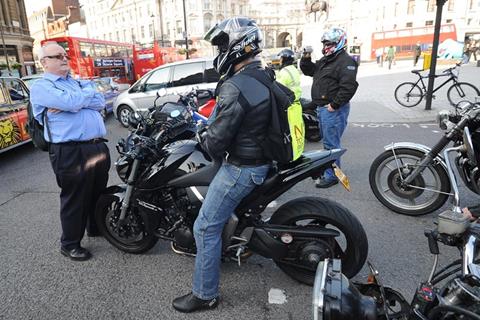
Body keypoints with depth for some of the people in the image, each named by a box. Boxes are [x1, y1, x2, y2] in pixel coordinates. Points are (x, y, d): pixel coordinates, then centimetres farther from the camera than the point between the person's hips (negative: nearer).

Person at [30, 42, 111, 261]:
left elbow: (100, 103, 4)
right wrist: (88, 91, 1)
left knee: (99, 193, 20)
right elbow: (72, 103, -19)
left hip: (98, 147, 7)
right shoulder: (41, 87, -2)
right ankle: (69, 244, 21)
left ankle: (96, 228, 42)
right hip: (71, 152, -7)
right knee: (75, 200, 3)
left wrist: (72, 102, -11)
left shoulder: (77, 82, 20)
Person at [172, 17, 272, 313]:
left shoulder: (235, 87, -25)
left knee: (206, 228, 1)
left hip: (240, 168, -10)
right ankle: (220, 249, 50)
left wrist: (203, 137, -1)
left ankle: (205, 295, 16)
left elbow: (217, 141, -24)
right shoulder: (265, 78, 6)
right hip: (261, 160, 10)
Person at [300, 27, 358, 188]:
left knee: (331, 143, -6)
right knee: (327, 141, 20)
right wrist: (306, 58, 7)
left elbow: (348, 86, -23)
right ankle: (327, 167, 34)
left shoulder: (346, 61, -13)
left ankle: (331, 175, 2)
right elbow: (308, 70, 26)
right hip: (321, 107, 10)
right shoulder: (325, 60, 18)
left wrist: (334, 105, -22)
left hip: (333, 109, -10)